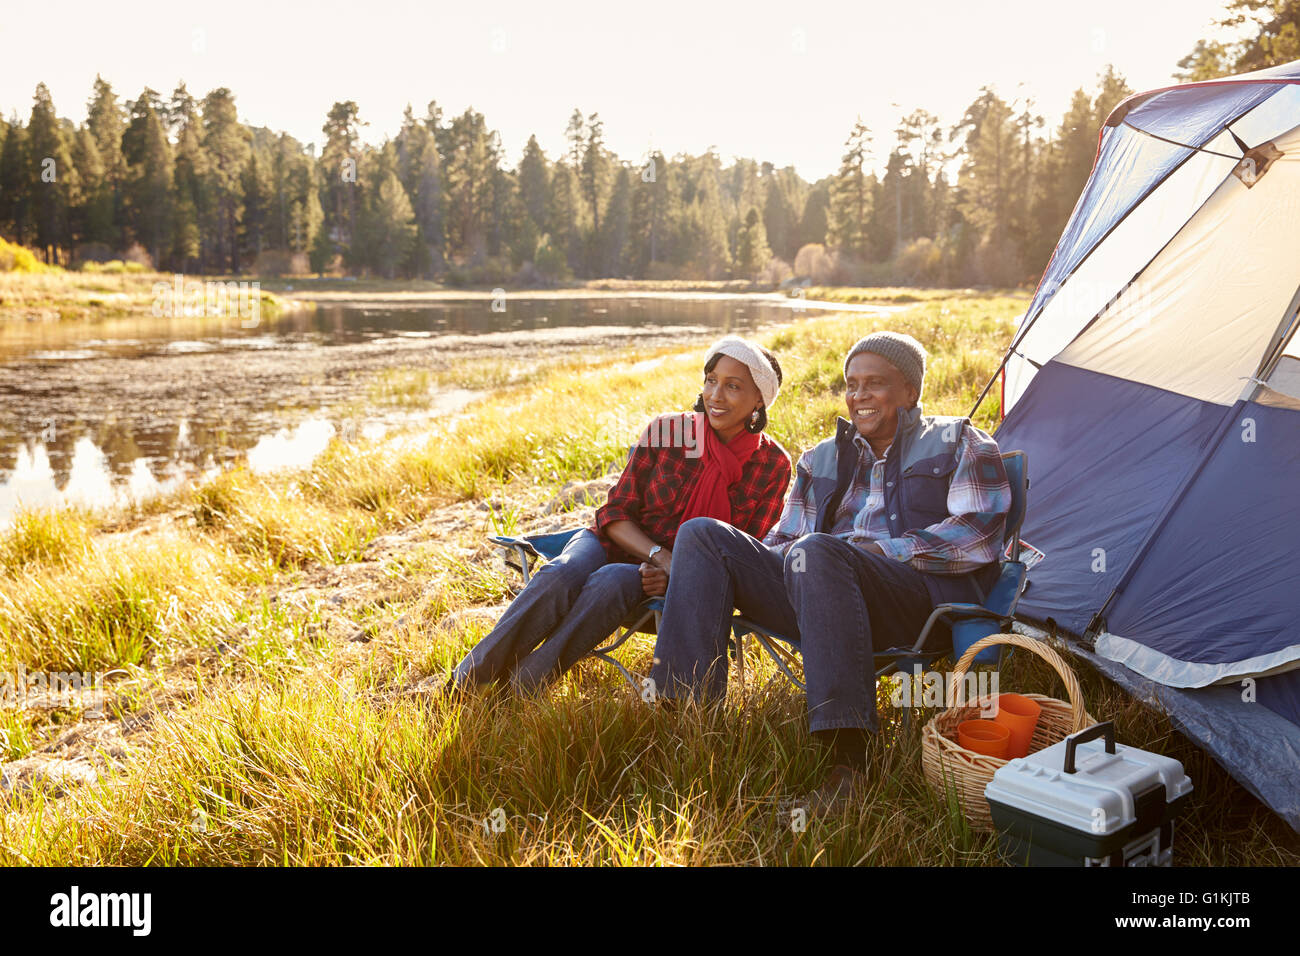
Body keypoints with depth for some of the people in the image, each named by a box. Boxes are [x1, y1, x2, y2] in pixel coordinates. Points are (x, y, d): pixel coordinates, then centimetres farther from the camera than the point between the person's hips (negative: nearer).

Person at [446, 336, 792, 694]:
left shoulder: (772, 465, -5)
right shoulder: (666, 430, -4)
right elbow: (615, 514, -2)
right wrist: (661, 556, -20)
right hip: (616, 544, 2)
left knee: (612, 581, -36)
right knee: (560, 576, -33)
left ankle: (520, 692, -33)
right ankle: (465, 683, -25)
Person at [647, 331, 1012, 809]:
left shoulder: (958, 443, 14)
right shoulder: (821, 459, 28)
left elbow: (977, 536, -1)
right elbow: (784, 540, 27)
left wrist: (879, 550, -9)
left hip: (923, 597, -5)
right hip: (821, 595, 6)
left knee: (817, 553, -38)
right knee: (702, 535, -11)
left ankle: (849, 754, -40)